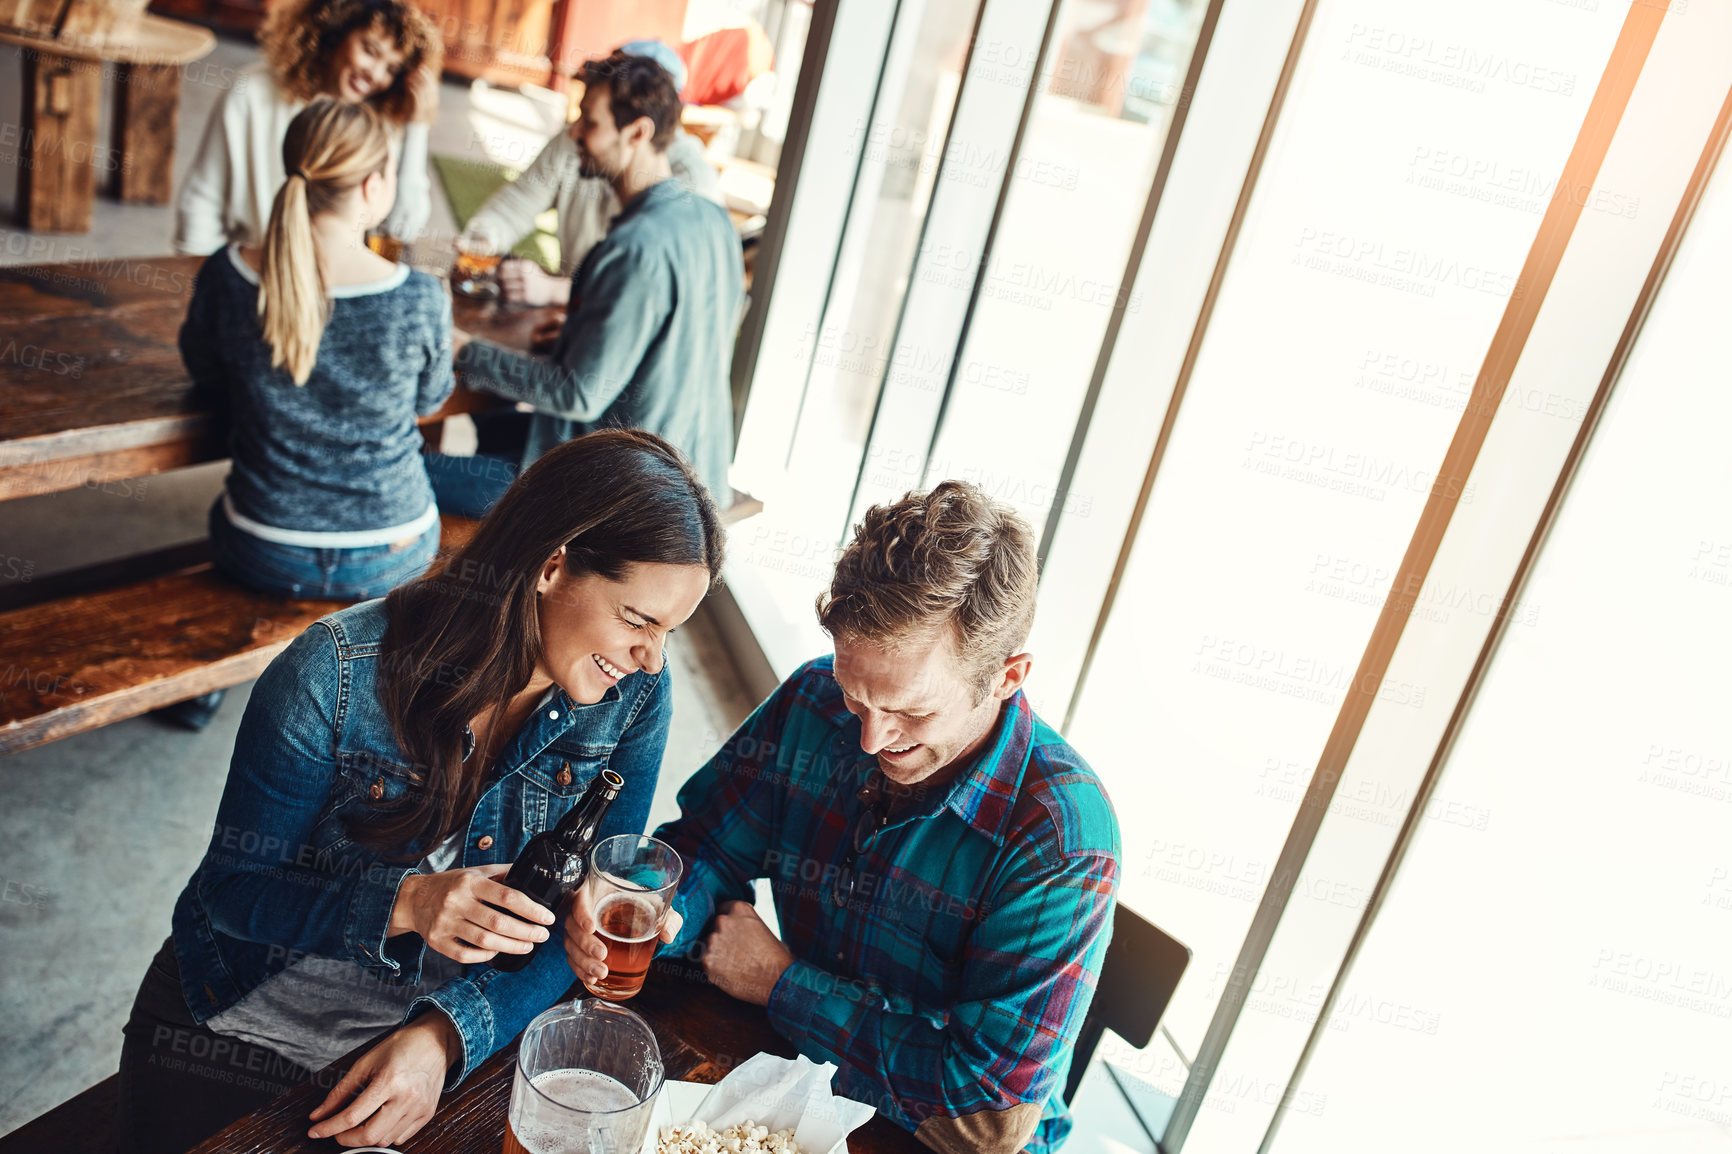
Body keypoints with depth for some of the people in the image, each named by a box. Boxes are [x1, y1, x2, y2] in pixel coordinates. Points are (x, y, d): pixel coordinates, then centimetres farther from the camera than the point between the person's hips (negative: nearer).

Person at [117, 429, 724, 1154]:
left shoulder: (634, 696, -15)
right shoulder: (336, 673, -24)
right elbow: (234, 886, -15)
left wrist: (447, 1035, -27)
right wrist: (404, 905, -32)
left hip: (455, 1034, 2)